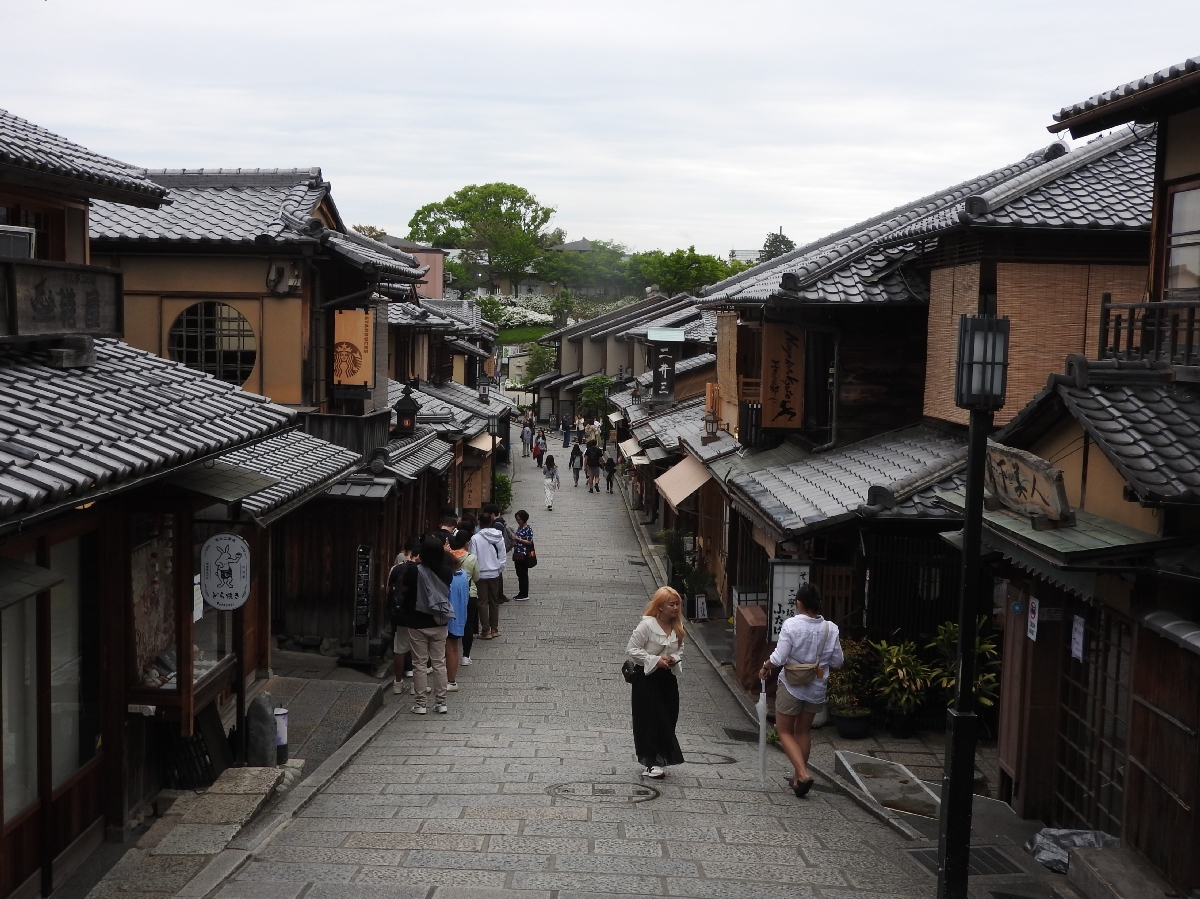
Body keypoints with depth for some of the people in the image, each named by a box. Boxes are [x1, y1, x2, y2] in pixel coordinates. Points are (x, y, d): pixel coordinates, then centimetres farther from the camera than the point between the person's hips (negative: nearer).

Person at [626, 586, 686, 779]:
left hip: (668, 678, 6)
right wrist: (655, 660, -20)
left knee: (668, 720, 7)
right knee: (650, 720, -4)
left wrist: (675, 659, -6)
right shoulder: (647, 625, -18)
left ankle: (657, 761, 21)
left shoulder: (678, 627, 2)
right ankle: (652, 763, 4)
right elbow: (631, 649, -16)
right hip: (647, 678, -6)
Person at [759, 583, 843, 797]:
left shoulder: (791, 625, -19)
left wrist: (765, 667, -1)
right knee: (804, 731, 21)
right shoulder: (831, 629, -8)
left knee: (785, 732, 10)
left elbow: (778, 658, -21)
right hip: (816, 688, 4)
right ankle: (798, 778, 28)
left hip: (791, 685, -4)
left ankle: (803, 774, -7)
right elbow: (837, 661, -2)